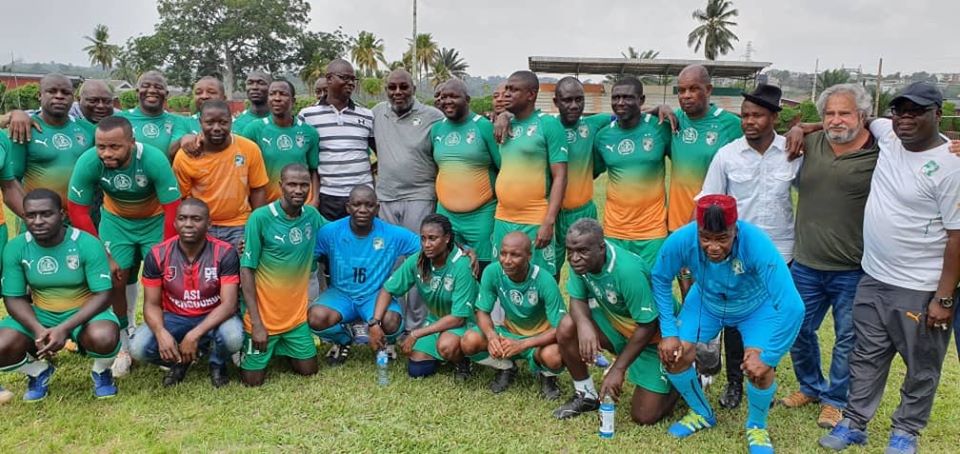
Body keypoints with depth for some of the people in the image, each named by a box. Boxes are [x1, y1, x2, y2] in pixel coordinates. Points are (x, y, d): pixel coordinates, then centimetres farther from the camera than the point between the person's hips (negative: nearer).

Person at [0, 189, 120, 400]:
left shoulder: (88, 244, -19)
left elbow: (102, 295, -19)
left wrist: (64, 328, -31)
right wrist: (38, 330, -24)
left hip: (85, 312, -3)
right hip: (38, 315, 3)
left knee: (103, 338, -36)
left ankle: (101, 372, 2)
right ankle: (39, 371, 13)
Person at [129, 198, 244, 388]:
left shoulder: (225, 253, -19)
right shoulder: (157, 255, -11)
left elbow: (228, 304, -23)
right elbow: (152, 304, -7)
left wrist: (194, 335, -34)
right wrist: (161, 333, -29)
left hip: (212, 317, -2)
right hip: (174, 318, 2)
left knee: (233, 338, -34)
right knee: (138, 348, -24)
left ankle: (217, 363, 4)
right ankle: (179, 360, 10)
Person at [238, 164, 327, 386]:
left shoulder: (312, 215, -4)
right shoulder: (260, 218, -18)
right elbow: (246, 271, -16)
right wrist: (256, 322, -19)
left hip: (296, 314, 4)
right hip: (264, 316, -4)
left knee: (308, 370, 9)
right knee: (253, 380, 2)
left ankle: (280, 349, 36)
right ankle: (244, 350, 32)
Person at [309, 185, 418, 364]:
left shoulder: (393, 234, -11)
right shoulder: (330, 232, -10)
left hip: (377, 295, -1)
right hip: (341, 293, 1)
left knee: (391, 323, -33)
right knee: (317, 317, -29)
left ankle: (385, 343, 10)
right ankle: (344, 339, 10)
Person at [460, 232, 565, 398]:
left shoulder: (544, 281, -27)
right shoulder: (492, 272, -19)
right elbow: (482, 312, -9)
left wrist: (522, 344, -37)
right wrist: (491, 335, -31)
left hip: (539, 338, -3)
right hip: (509, 333, 3)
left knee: (553, 357, -37)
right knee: (468, 342, -23)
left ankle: (546, 375, 2)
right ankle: (506, 368, 7)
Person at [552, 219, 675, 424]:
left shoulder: (628, 271, -36)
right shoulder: (581, 261, -17)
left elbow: (647, 326, -28)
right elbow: (577, 299, -7)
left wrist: (618, 369, -25)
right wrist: (583, 324, -32)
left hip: (655, 334, -6)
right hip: (617, 322, 6)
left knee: (644, 417, -8)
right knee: (567, 328, -19)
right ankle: (586, 395, 4)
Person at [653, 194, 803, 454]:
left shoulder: (757, 245, -41)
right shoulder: (680, 241, -34)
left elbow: (792, 307, -40)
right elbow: (660, 280, -13)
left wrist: (769, 358, -35)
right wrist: (669, 332, -15)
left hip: (756, 306, -2)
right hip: (706, 302, 3)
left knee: (759, 368, -21)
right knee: (673, 355, -8)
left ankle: (756, 427, 13)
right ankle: (702, 414, 22)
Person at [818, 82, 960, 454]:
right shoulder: (889, 136, 0)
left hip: (920, 290, -6)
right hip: (873, 279, 6)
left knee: (920, 367, 12)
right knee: (867, 358, 17)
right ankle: (854, 423, 29)